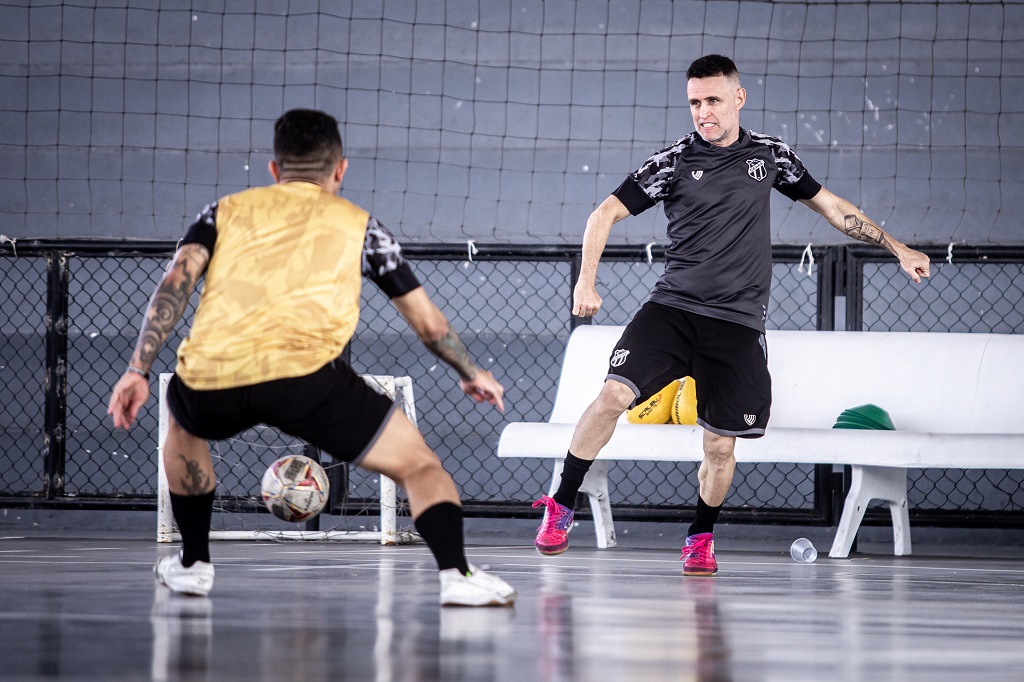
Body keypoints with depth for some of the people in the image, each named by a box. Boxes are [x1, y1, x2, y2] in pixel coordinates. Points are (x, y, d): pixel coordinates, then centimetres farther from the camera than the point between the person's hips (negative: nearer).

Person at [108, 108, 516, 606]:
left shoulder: (226, 211, 28)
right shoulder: (358, 224, 25)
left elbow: (177, 280, 10)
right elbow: (429, 324, 30)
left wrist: (137, 371, 6)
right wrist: (471, 373, 47)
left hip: (209, 379, 2)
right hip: (303, 373, -2)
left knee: (183, 426, 38)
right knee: (418, 465, 11)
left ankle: (192, 563, 39)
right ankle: (456, 574, -12)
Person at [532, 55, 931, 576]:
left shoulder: (770, 154, 8)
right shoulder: (673, 162, 0)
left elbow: (830, 205, 20)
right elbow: (606, 213, 1)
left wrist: (897, 248, 20)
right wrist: (586, 281, -13)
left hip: (737, 324, 1)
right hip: (672, 308, -1)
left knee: (720, 446, -1)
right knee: (615, 394, -20)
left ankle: (701, 538, 25)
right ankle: (561, 508, -7)